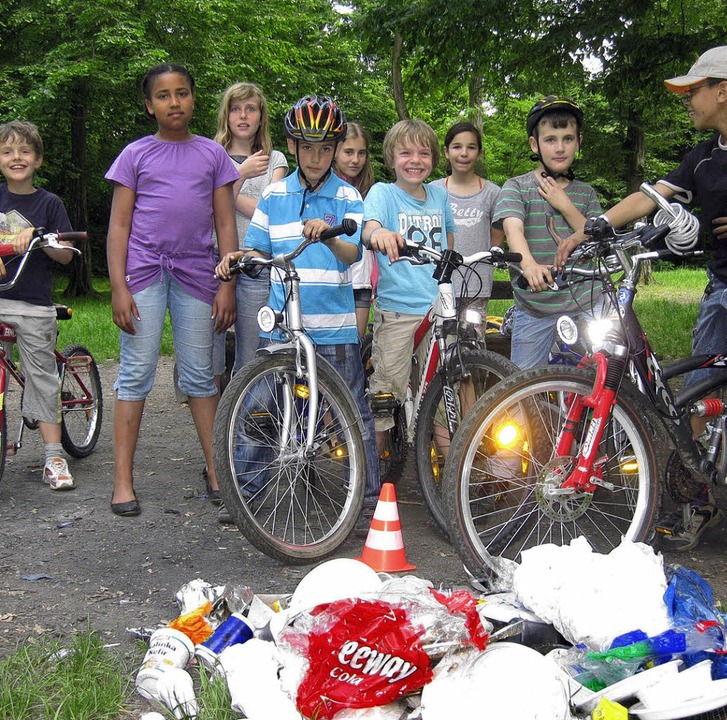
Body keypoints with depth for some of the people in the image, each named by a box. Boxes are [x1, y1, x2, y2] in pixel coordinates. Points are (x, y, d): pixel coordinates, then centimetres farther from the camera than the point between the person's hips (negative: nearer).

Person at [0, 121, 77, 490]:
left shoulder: (49, 203, 2)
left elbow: (65, 255, -2)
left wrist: (35, 235, -17)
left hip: (34, 305, -2)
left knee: (43, 376, 1)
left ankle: (54, 459, 5)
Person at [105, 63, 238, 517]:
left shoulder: (212, 154, 11)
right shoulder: (136, 154, 8)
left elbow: (226, 223, 9)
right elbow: (119, 225, 4)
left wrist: (227, 285, 1)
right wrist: (118, 287, -6)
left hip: (195, 273, 1)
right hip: (143, 272, -1)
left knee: (200, 375, 6)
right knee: (136, 374, -2)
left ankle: (216, 471, 13)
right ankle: (123, 480, 3)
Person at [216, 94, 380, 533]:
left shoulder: (348, 197, 3)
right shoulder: (275, 196, 11)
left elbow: (353, 252, -11)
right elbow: (260, 249, 16)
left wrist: (328, 234, -32)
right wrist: (237, 256, -6)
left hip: (333, 324, -3)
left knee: (354, 412, -1)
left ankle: (369, 499, 10)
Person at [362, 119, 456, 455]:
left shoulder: (439, 194, 11)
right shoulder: (383, 192, -2)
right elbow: (368, 228, -23)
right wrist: (379, 233, -45)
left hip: (439, 307, 4)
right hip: (396, 309, -4)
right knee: (386, 392, -1)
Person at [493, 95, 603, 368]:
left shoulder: (586, 193, 11)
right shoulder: (517, 187, -1)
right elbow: (513, 229, -19)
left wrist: (566, 207, -8)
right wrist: (529, 265, -40)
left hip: (584, 304, 2)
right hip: (534, 308, -2)